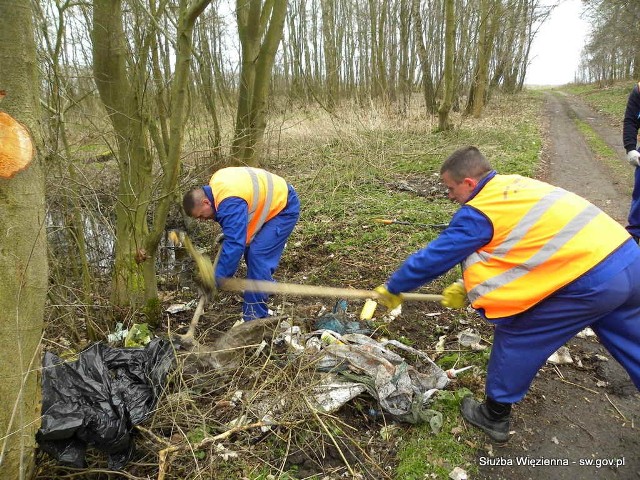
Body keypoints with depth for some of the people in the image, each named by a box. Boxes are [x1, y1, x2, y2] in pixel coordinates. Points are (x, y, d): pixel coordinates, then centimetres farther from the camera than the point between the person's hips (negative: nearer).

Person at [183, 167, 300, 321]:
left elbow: (234, 244, -38)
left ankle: (255, 318, -12)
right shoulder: (215, 185, -2)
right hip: (269, 203, 10)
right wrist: (227, 232, 8)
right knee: (250, 249, 14)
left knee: (258, 255, -18)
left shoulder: (230, 203, -33)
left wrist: (217, 280, -34)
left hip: (283, 206, -10)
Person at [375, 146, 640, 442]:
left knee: (516, 337, 7)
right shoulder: (514, 185, 16)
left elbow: (433, 257, -2)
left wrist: (392, 288, 12)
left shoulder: (478, 213, -9)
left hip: (592, 280, -9)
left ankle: (494, 416, 24)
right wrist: (468, 284, 23)